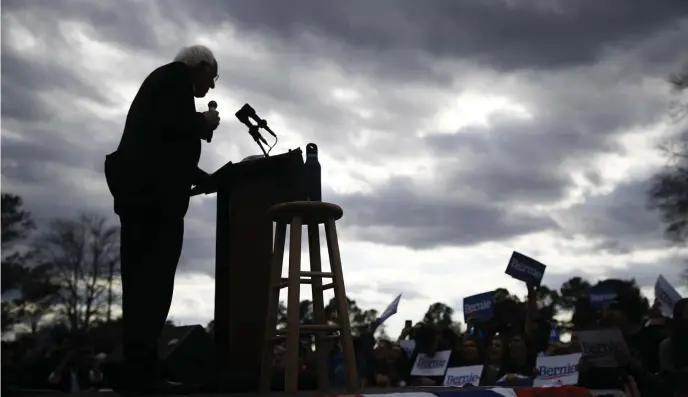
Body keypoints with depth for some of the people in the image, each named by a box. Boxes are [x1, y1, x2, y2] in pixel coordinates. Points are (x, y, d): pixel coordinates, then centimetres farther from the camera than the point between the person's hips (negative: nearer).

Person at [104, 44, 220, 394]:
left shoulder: (166, 81, 29)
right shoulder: (175, 76, 4)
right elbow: (170, 125, -15)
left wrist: (209, 180, 27)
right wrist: (204, 123, 3)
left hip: (142, 190, 9)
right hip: (153, 193, -9)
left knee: (143, 281, 3)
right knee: (154, 280, -14)